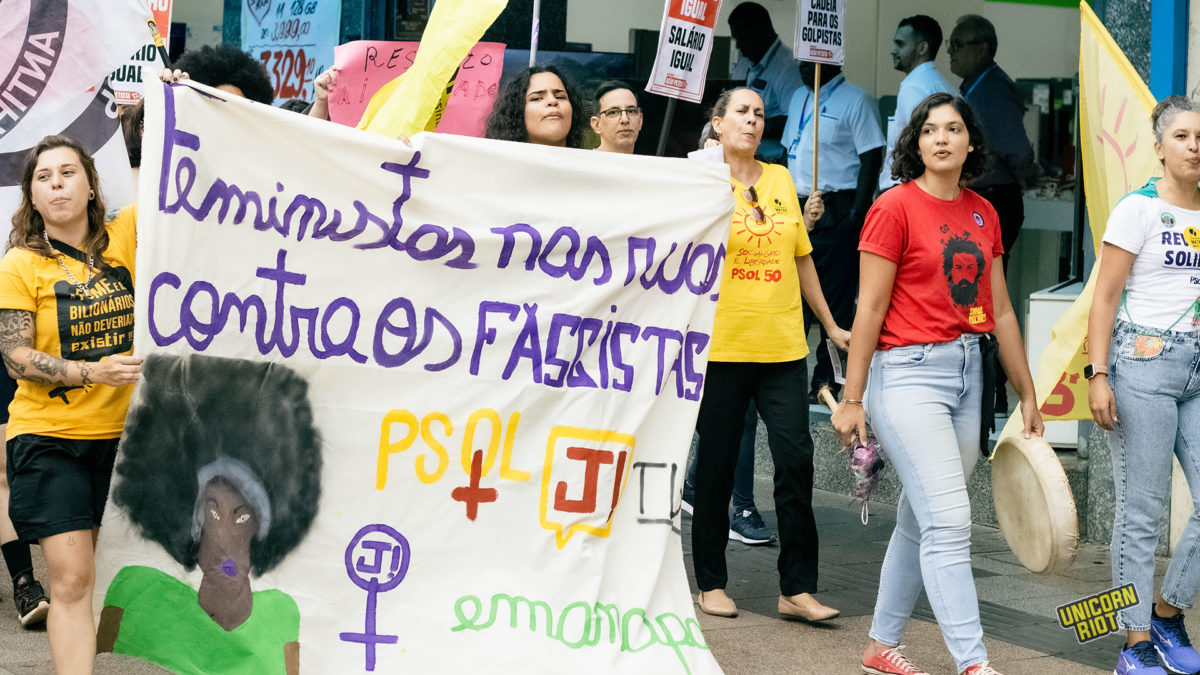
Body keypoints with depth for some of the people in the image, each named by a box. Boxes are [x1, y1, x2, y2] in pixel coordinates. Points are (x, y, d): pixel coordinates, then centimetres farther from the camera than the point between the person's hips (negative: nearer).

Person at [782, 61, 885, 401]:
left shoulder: (855, 100, -6)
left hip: (836, 214, -7)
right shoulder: (799, 98, 18)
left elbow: (871, 158, -11)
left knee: (836, 303, -4)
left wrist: (857, 213, -18)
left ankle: (827, 382, -1)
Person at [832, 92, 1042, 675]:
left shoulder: (982, 213, 12)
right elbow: (870, 308, -8)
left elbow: (1000, 311, 16)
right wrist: (851, 399, -10)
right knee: (949, 523, -12)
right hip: (908, 371, -6)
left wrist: (1027, 394, 17)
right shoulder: (895, 206, -6)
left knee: (918, 521, 13)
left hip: (967, 374, 6)